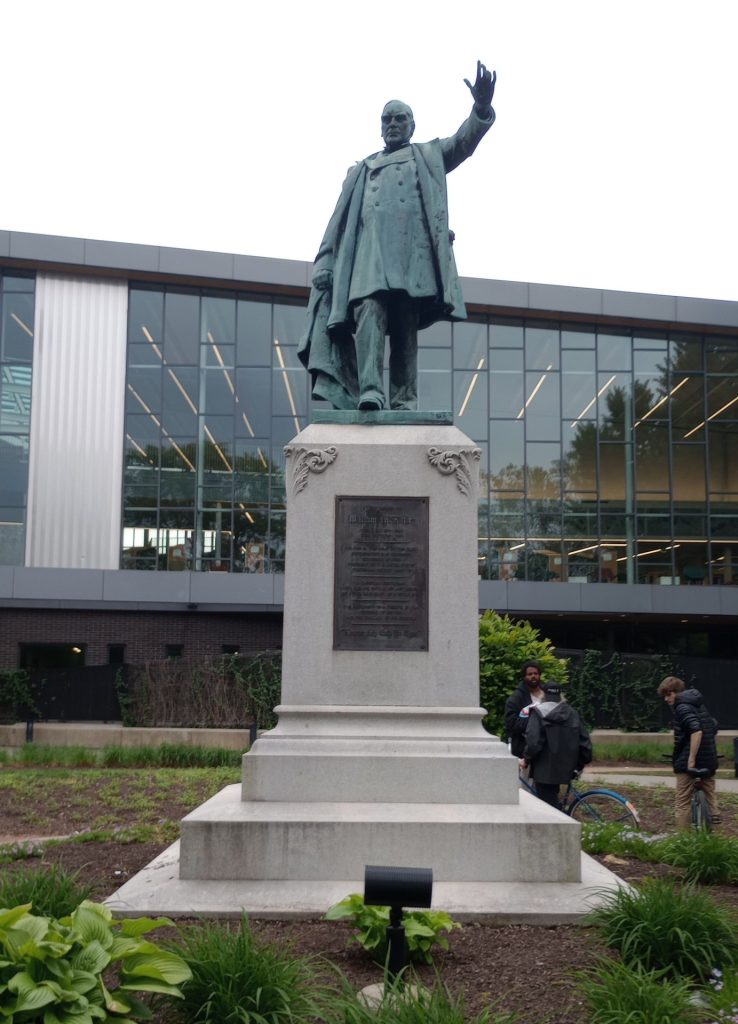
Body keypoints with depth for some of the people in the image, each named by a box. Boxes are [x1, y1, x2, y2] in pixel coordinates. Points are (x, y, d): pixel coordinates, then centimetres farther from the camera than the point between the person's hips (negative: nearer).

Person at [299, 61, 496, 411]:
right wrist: (324, 263, 8)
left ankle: (404, 402, -11)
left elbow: (463, 141, 6)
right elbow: (339, 221, 22)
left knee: (406, 327, -8)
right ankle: (369, 390, -33)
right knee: (370, 311, -21)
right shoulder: (361, 170, 30)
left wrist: (481, 108, -15)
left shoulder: (428, 156, 25)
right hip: (370, 249, 1)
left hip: (411, 248, -1)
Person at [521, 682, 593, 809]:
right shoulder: (572, 713, 9)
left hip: (544, 769, -6)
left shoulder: (539, 713, -7)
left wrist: (526, 759, -4)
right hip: (564, 768, 6)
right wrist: (580, 763, 18)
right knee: (552, 800, 23)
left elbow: (533, 742, -18)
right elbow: (585, 741, 7)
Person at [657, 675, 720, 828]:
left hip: (687, 763, -9)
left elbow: (696, 730, -28)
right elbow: (713, 727, 22)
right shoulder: (699, 705, 14)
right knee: (709, 794, 18)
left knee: (683, 800, -1)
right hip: (709, 761, 9)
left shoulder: (682, 707, -14)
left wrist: (691, 758, -27)